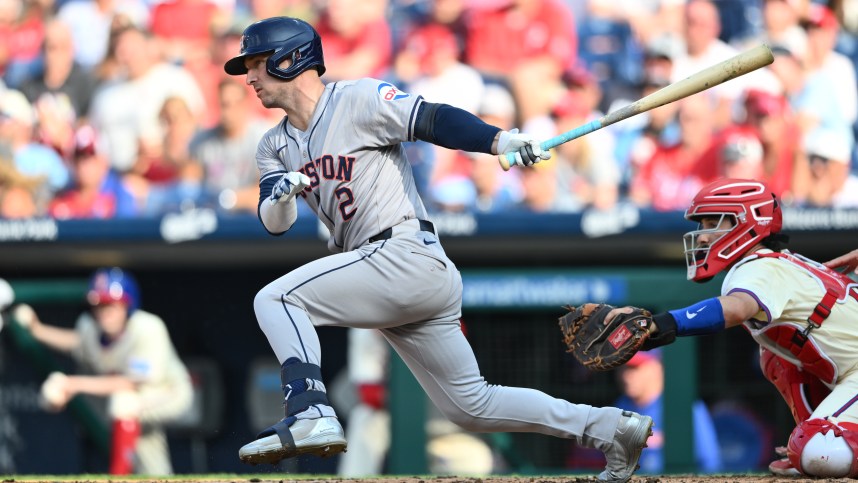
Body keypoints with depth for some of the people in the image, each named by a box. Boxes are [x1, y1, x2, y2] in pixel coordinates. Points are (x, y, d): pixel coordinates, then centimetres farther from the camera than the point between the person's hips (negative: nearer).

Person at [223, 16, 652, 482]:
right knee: (471, 405, 11)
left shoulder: (360, 100, -5)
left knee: (275, 299, -16)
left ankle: (309, 414, -28)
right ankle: (609, 428, 14)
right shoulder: (276, 147, 17)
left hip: (406, 254, -9)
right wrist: (279, 196, -17)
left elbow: (431, 119, -16)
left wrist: (499, 140, -32)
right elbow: (274, 223, 6)